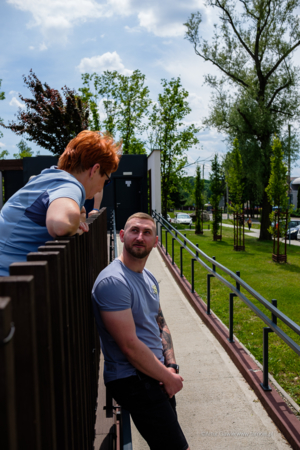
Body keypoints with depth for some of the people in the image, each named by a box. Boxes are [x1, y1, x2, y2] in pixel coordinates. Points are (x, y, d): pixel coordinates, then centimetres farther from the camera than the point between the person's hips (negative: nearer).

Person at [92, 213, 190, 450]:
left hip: (157, 374, 9)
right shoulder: (113, 281, -21)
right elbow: (130, 346, -22)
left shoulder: (149, 278, 9)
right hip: (133, 380, -9)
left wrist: (171, 366, -1)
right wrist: (168, 377, -12)